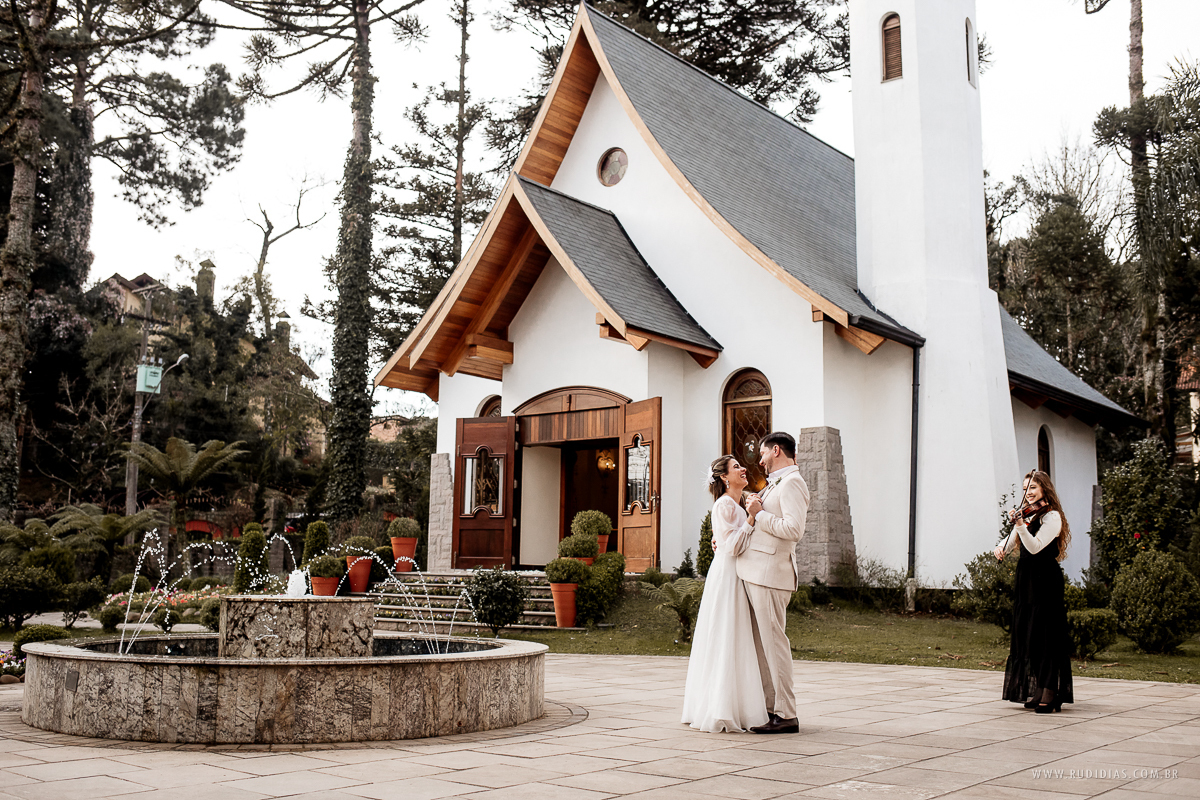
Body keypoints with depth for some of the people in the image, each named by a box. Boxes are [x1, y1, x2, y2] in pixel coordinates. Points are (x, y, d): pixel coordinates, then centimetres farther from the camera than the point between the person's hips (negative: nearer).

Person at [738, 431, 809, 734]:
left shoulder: (792, 483, -10)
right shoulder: (776, 484, 21)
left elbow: (793, 529, -23)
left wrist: (759, 514, -13)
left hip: (770, 573, -10)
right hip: (755, 573, 10)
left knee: (773, 641, -7)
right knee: (760, 641, 11)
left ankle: (786, 715, -3)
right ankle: (769, 707, 17)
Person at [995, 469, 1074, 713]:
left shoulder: (1051, 516, -9)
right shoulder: (1027, 514, 14)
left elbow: (1035, 547, -22)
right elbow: (1009, 543, 12)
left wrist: (1020, 524, -34)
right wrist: (1001, 548, -10)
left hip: (1045, 583, -8)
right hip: (1026, 582, 8)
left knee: (1044, 637, -8)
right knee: (1026, 636, 10)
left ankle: (1049, 695, -6)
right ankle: (1036, 692, 18)